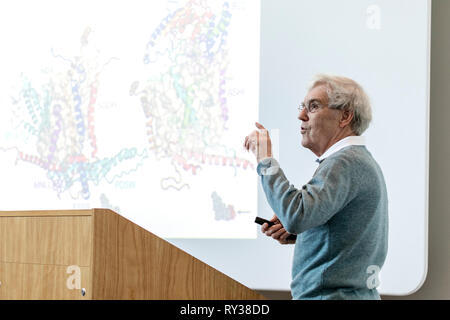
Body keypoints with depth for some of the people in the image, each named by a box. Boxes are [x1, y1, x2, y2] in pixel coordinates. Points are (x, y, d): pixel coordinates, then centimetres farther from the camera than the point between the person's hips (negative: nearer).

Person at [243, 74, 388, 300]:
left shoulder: (346, 162, -14)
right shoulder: (362, 160, 19)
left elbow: (297, 215, -27)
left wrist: (266, 160, -16)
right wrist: (296, 233, 10)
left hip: (331, 296, -10)